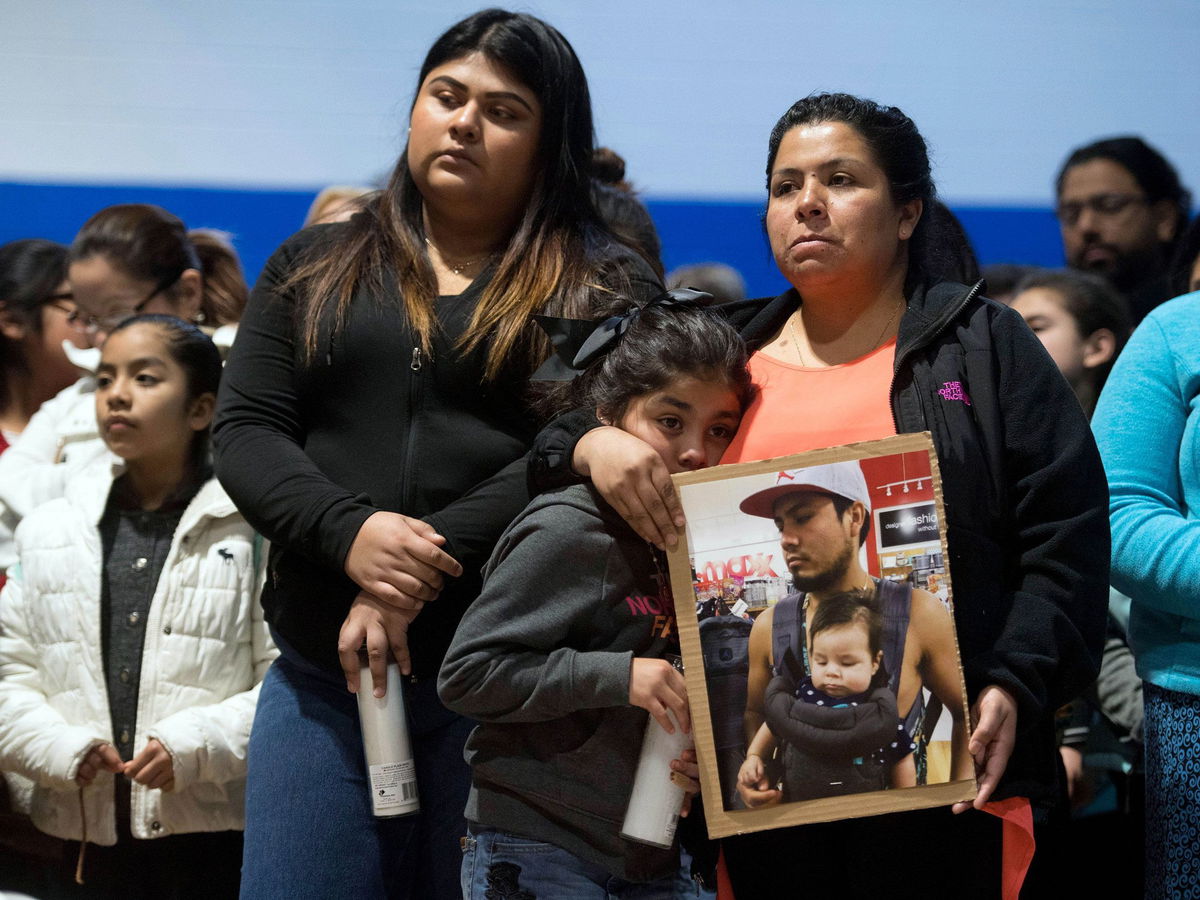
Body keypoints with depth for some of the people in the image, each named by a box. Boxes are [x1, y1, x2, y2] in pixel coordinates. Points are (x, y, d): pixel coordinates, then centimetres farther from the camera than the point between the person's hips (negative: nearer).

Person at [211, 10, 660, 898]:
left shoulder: (604, 286, 5)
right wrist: (349, 534, -12)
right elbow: (246, 431, 8)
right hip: (324, 678, 3)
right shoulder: (314, 267, 17)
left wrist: (426, 571, -17)